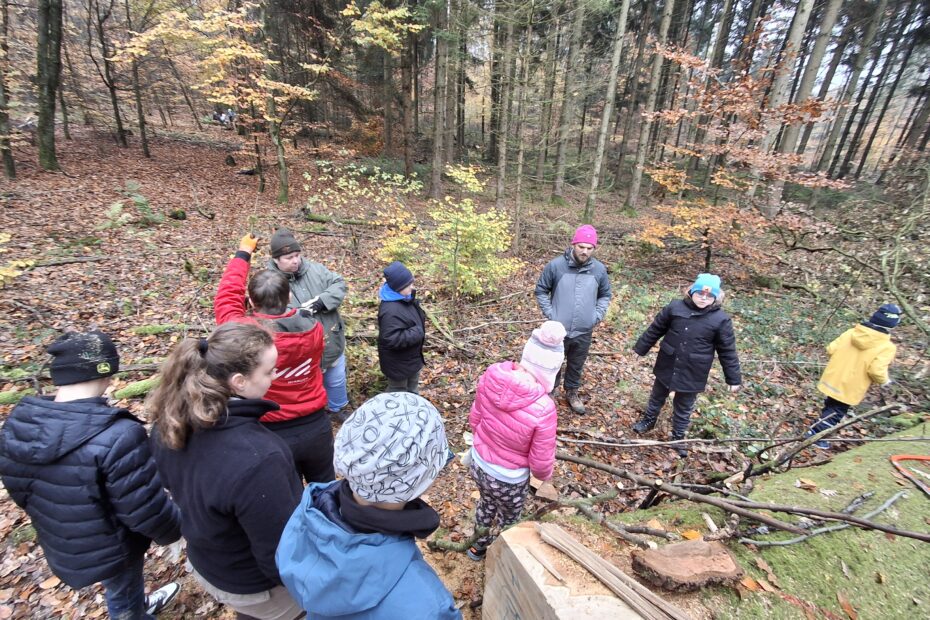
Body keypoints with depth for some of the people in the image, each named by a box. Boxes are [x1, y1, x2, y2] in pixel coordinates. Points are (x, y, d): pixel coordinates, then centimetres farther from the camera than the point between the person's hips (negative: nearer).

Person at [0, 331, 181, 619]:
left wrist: (58, 519, 20)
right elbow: (146, 510, -28)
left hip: (59, 546, 6)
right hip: (109, 550, -6)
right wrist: (175, 529, -7)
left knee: (121, 591, 35)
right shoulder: (116, 436, -38)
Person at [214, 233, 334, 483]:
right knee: (326, 488, 26)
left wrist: (242, 254, 9)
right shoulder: (313, 328, -15)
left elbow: (227, 296, -3)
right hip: (316, 426, 2)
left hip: (273, 434, -2)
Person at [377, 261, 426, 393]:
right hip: (398, 362, -9)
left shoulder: (404, 298, -4)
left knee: (413, 388, 31)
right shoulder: (390, 311, -35)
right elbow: (391, 339, -38)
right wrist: (417, 333, -31)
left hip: (412, 357, 9)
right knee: (398, 393, 16)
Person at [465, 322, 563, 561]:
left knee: (487, 503, 35)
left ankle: (478, 546, 62)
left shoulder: (492, 375, -22)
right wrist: (545, 475, 5)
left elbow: (474, 418, -4)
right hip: (508, 478, -4)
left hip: (478, 462, 5)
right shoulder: (543, 408, -35)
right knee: (509, 518, 30)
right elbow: (541, 462, -20)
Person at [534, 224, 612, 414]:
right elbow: (541, 290, -2)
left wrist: (597, 315, -2)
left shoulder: (600, 269, -5)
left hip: (584, 331, 2)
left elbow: (605, 295, 10)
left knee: (576, 365, 20)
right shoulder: (555, 265, -13)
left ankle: (572, 392, 44)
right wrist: (549, 313, -9)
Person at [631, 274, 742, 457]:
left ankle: (678, 438, 37)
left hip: (692, 374, -1)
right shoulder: (675, 307, -10)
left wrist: (734, 379, -3)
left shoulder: (721, 320, -13)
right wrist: (640, 348, 6)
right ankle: (648, 420, 47)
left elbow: (727, 351, -6)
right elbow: (655, 330, 0)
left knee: (683, 409, 16)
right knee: (657, 397, 23)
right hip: (666, 367, 2)